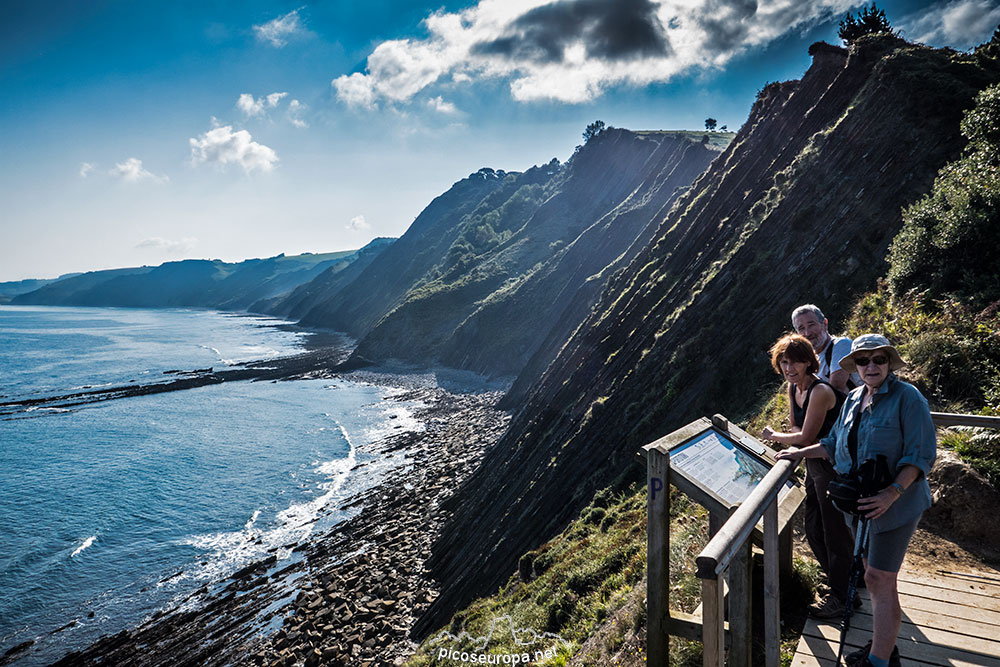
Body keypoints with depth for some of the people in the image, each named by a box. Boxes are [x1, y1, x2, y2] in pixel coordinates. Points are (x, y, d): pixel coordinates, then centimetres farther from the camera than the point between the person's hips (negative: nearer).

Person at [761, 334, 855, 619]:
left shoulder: (820, 392, -25)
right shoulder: (793, 388, 3)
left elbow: (805, 438, -22)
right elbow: (795, 427, 11)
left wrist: (773, 436, -7)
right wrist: (790, 438, -12)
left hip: (833, 467, -9)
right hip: (814, 465, 9)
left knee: (834, 531, 3)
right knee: (813, 531, 18)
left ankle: (841, 598, 19)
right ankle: (837, 580, 38)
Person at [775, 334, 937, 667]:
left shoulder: (907, 397, -14)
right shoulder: (854, 399, 8)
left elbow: (921, 454, -17)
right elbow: (835, 443, 20)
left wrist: (892, 493, -26)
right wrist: (800, 453, 18)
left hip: (895, 503, -7)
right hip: (860, 502, 7)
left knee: (880, 580, -4)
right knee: (873, 576, 15)